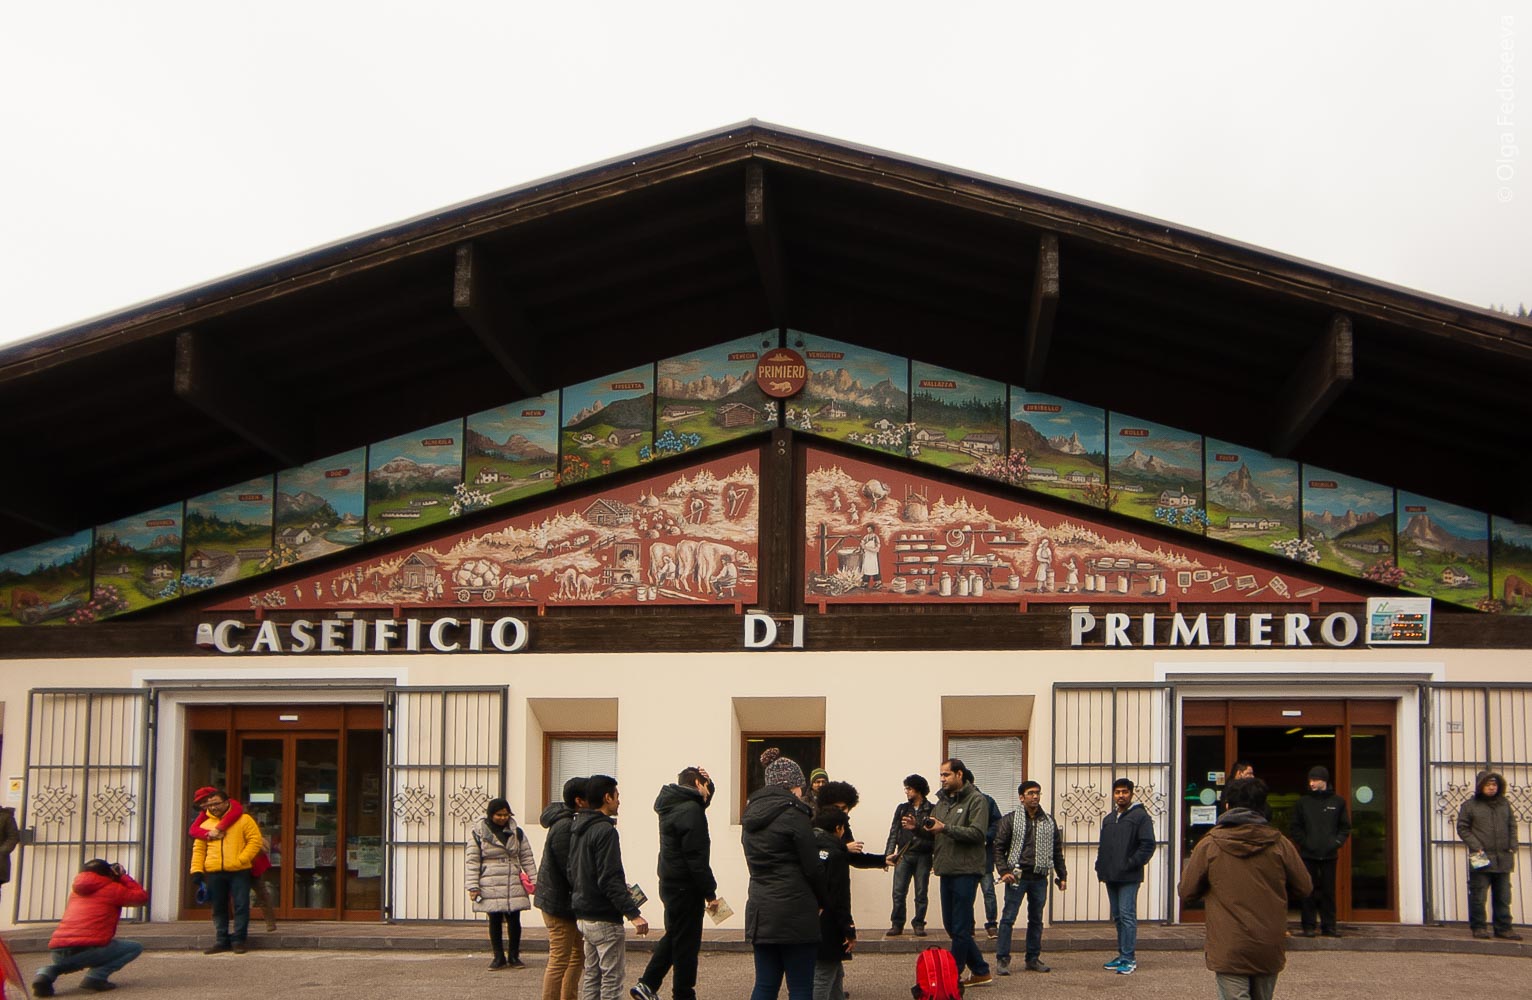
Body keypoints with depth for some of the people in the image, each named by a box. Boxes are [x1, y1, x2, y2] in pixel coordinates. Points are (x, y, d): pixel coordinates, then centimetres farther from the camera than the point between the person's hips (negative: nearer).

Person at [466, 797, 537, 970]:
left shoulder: (516, 832, 8)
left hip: (514, 886, 2)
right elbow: (472, 861, -2)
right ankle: (499, 957, 14)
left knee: (514, 920, 2)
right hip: (490, 887, -2)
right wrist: (473, 886, -8)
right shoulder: (478, 833, -1)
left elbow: (527, 857, 12)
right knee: (495, 921, 5)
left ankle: (514, 956, 13)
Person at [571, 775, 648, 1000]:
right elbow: (609, 879, -23)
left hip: (583, 916, 9)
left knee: (591, 974, 15)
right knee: (612, 979, -3)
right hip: (604, 919, -9)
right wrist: (633, 913, -25)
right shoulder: (605, 831, -17)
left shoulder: (577, 829, 12)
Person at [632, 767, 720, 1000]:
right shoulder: (690, 810, -19)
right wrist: (710, 893, -18)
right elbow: (696, 857, -22)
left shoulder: (671, 805, 11)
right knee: (686, 944, 0)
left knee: (673, 936, 21)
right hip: (686, 887, -9)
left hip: (670, 884, 9)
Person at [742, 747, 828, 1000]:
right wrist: (825, 902, 7)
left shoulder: (751, 815, 12)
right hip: (794, 910, -7)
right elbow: (812, 868, -9)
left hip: (759, 909, 7)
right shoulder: (793, 814, -10)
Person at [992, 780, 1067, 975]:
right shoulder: (1011, 820, 0)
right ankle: (1002, 959, -2)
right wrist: (1004, 871, -13)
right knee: (1008, 917, -5)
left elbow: (1057, 851, 16)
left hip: (1040, 878, 4)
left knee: (1036, 920, 10)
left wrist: (1062, 876, 11)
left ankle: (1033, 959, 18)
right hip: (1017, 877, -4)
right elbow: (999, 847, -1)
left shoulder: (1049, 822, 11)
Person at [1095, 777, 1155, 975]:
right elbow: (1103, 846, 25)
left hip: (1129, 877, -7)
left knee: (1127, 916, -9)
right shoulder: (1108, 819, 19)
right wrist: (1100, 865, 11)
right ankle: (1123, 956, 18)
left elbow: (1148, 845, -12)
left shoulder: (1140, 816, -5)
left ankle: (1129, 959, -7)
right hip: (1111, 876, 8)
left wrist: (1131, 864, -16)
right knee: (1118, 916, 11)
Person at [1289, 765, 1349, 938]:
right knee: (1309, 892, 0)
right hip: (1308, 855, -1)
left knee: (1329, 891, 5)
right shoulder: (1303, 803, 4)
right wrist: (1304, 842, -7)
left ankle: (1329, 925, 11)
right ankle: (1308, 926, 4)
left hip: (1330, 854, 1)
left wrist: (1337, 842, -3)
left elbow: (1345, 827, 10)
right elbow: (1296, 828, 6)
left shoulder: (1338, 802, 6)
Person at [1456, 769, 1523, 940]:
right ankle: (1479, 927, 6)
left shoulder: (1504, 805, 14)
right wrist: (1476, 847, -11)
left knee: (1503, 897, 8)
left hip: (1503, 859, 4)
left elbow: (1512, 827, 17)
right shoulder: (1469, 805, 0)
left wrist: (1512, 849, 5)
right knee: (1478, 896, -2)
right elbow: (1462, 828, -1)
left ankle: (1503, 928, 15)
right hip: (1481, 859, -4)